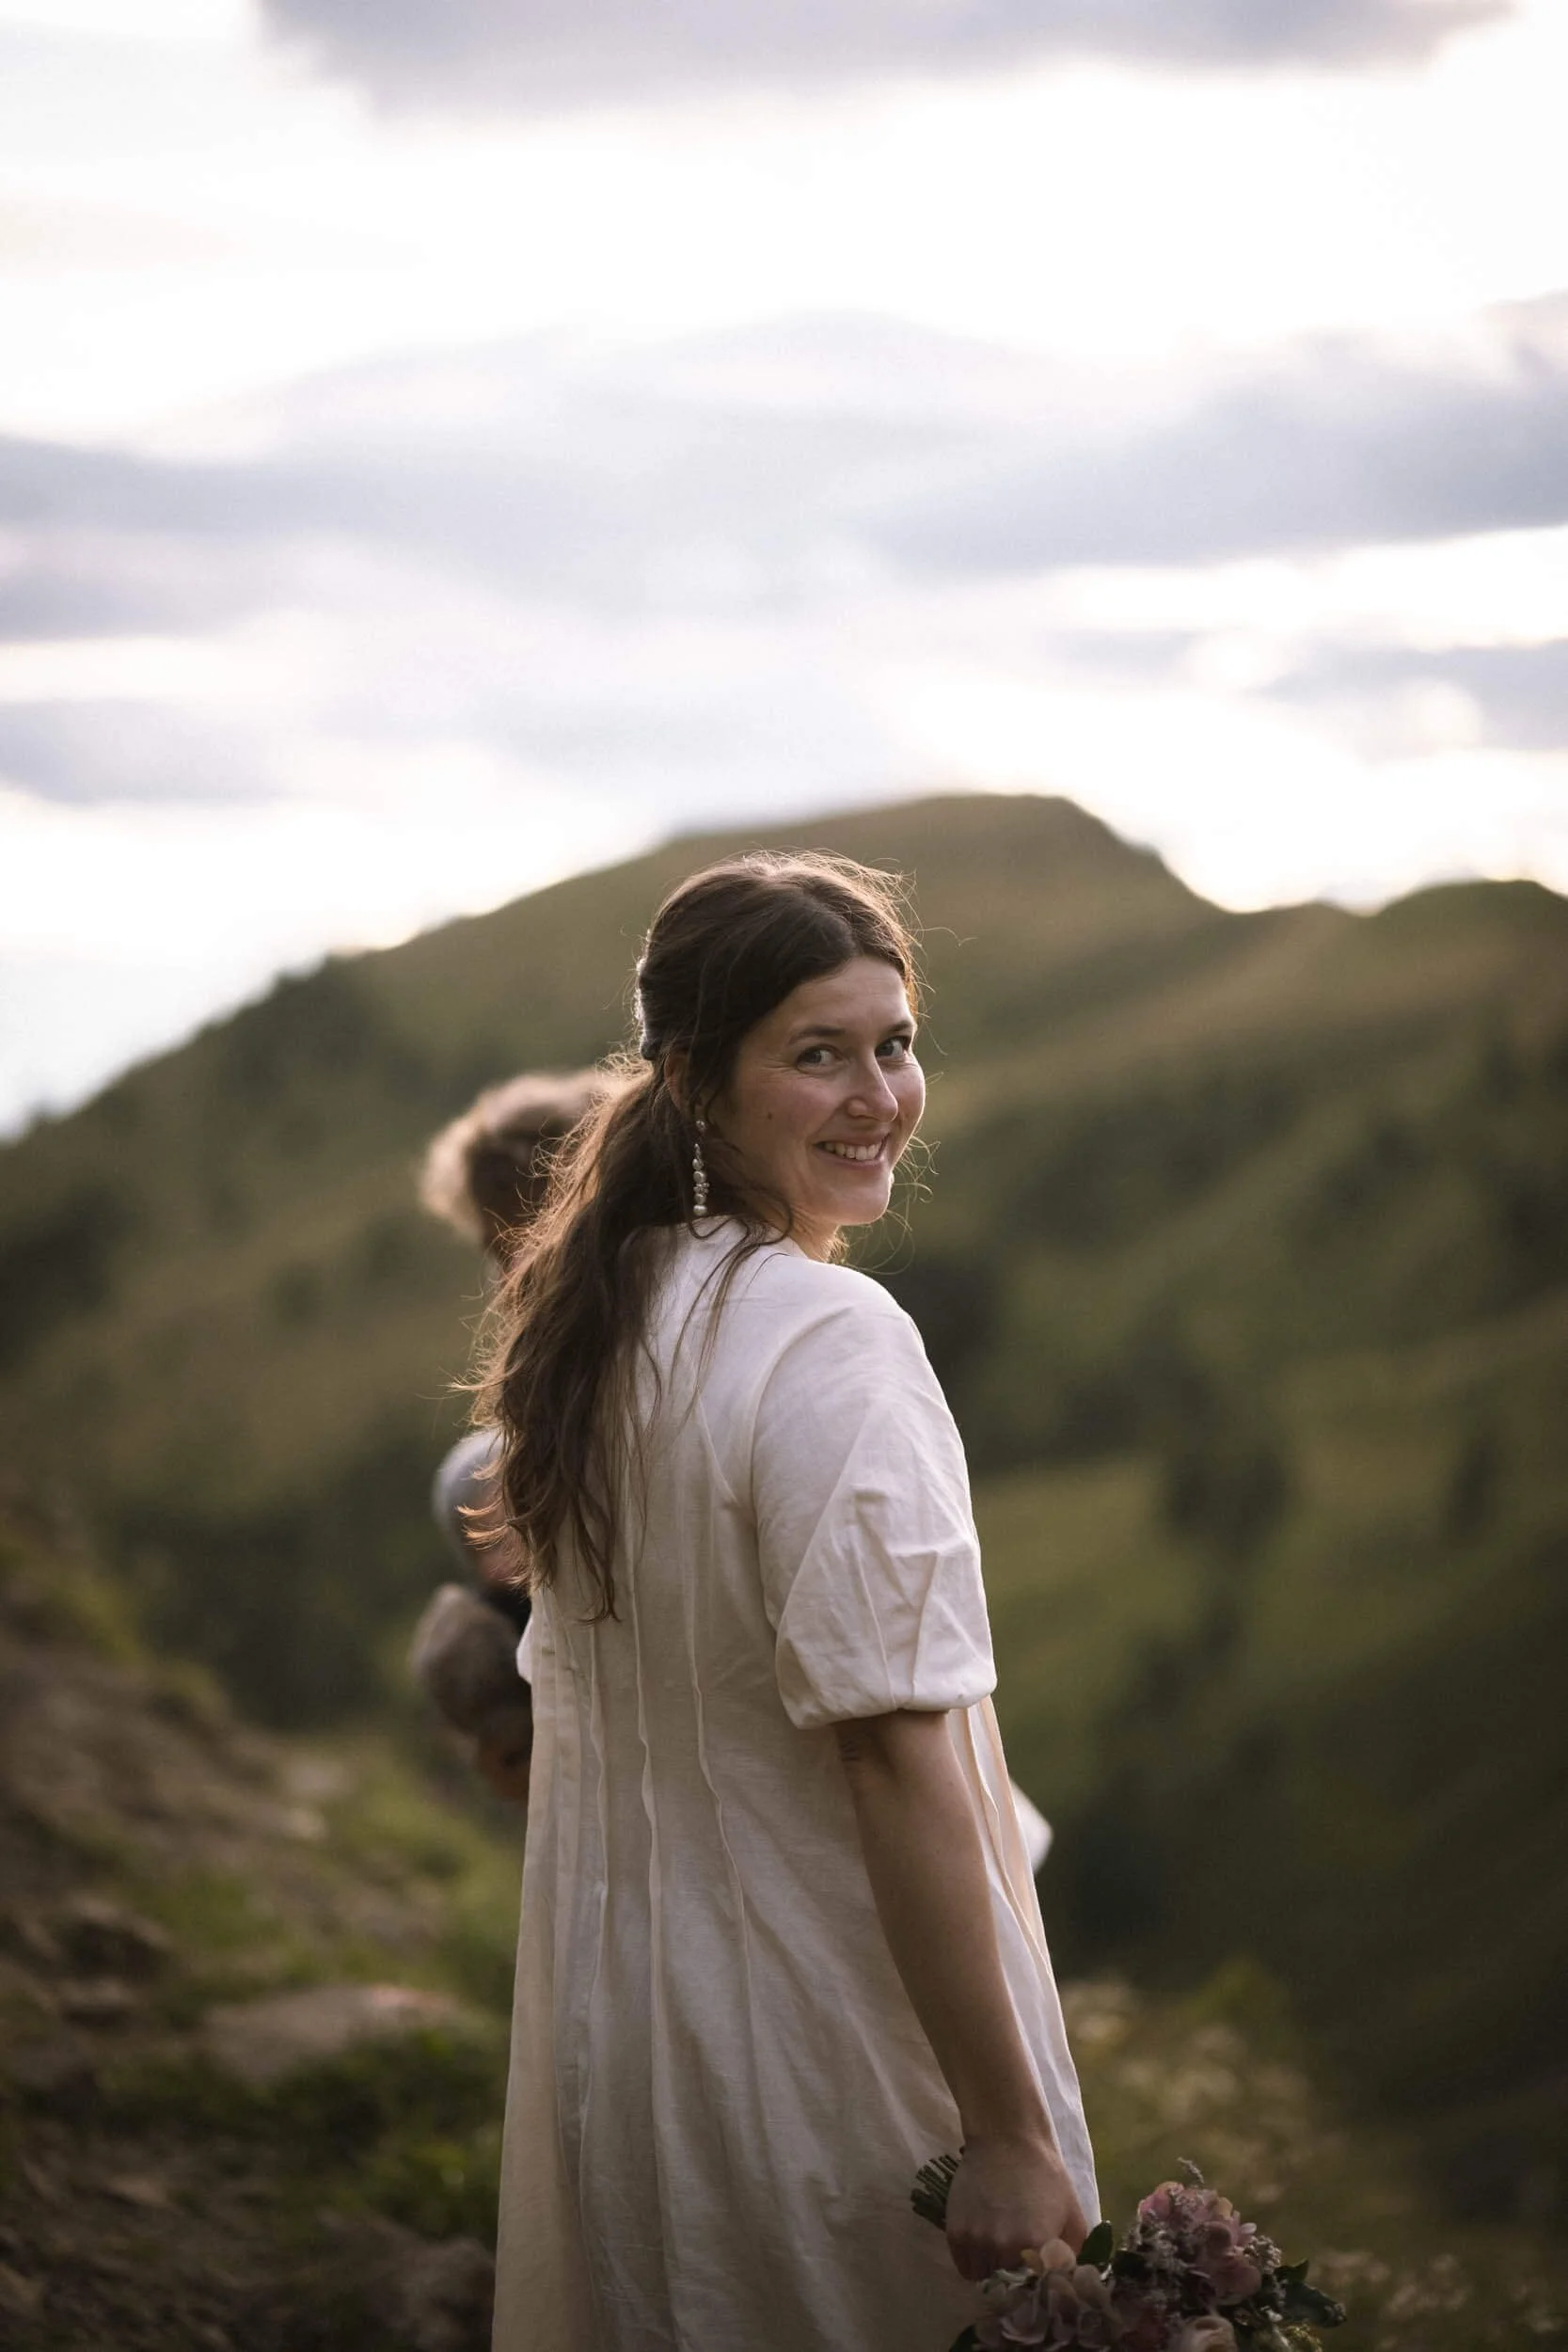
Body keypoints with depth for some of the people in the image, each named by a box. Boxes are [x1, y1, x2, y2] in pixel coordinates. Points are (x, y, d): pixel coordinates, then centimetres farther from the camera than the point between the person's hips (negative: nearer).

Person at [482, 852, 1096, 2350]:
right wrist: (1013, 2139, -22)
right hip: (825, 2044, -8)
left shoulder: (601, 1315, 4)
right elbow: (898, 1762, -24)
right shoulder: (834, 1344, -21)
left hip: (620, 2024, 8)